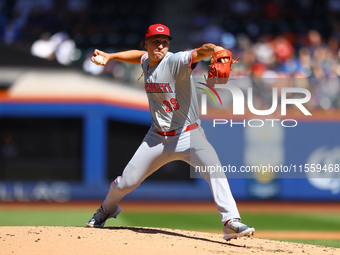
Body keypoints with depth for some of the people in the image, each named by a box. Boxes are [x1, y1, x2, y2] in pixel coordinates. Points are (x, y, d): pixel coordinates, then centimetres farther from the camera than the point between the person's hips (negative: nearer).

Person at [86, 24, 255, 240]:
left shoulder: (176, 62, -19)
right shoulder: (147, 62, 2)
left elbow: (199, 52, -40)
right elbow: (140, 55, 28)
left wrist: (215, 49, -61)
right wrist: (109, 56, 21)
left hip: (188, 134, -6)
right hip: (157, 138, 6)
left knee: (214, 169, -31)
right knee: (126, 182, 10)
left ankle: (231, 222, -31)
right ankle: (108, 209, 41)